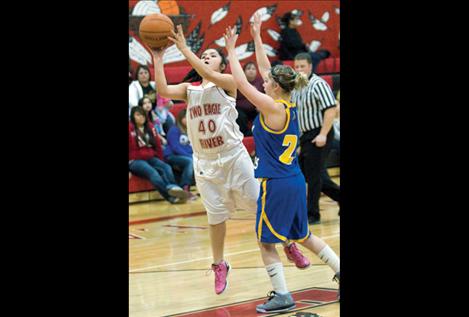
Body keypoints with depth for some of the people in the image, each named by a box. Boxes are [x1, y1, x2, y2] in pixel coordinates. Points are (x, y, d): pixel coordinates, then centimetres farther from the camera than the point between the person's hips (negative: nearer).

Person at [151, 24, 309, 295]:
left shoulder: (228, 82, -6)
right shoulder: (189, 89, 5)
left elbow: (209, 76, -27)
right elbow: (163, 91, -12)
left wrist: (184, 49, -26)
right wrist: (158, 59, -15)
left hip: (234, 156, -3)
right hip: (205, 162, 3)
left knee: (260, 205, 4)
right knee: (216, 216, 7)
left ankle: (289, 245, 22)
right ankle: (219, 265, 22)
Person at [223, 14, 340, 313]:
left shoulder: (273, 108, -16)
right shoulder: (289, 105, 6)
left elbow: (242, 82, -12)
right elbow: (266, 69, 17)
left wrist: (232, 50, -2)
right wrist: (257, 37, 22)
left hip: (276, 184, -9)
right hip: (296, 181, 9)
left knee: (266, 241, 2)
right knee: (302, 235, 22)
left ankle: (282, 296, 3)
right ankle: (340, 270, 21)